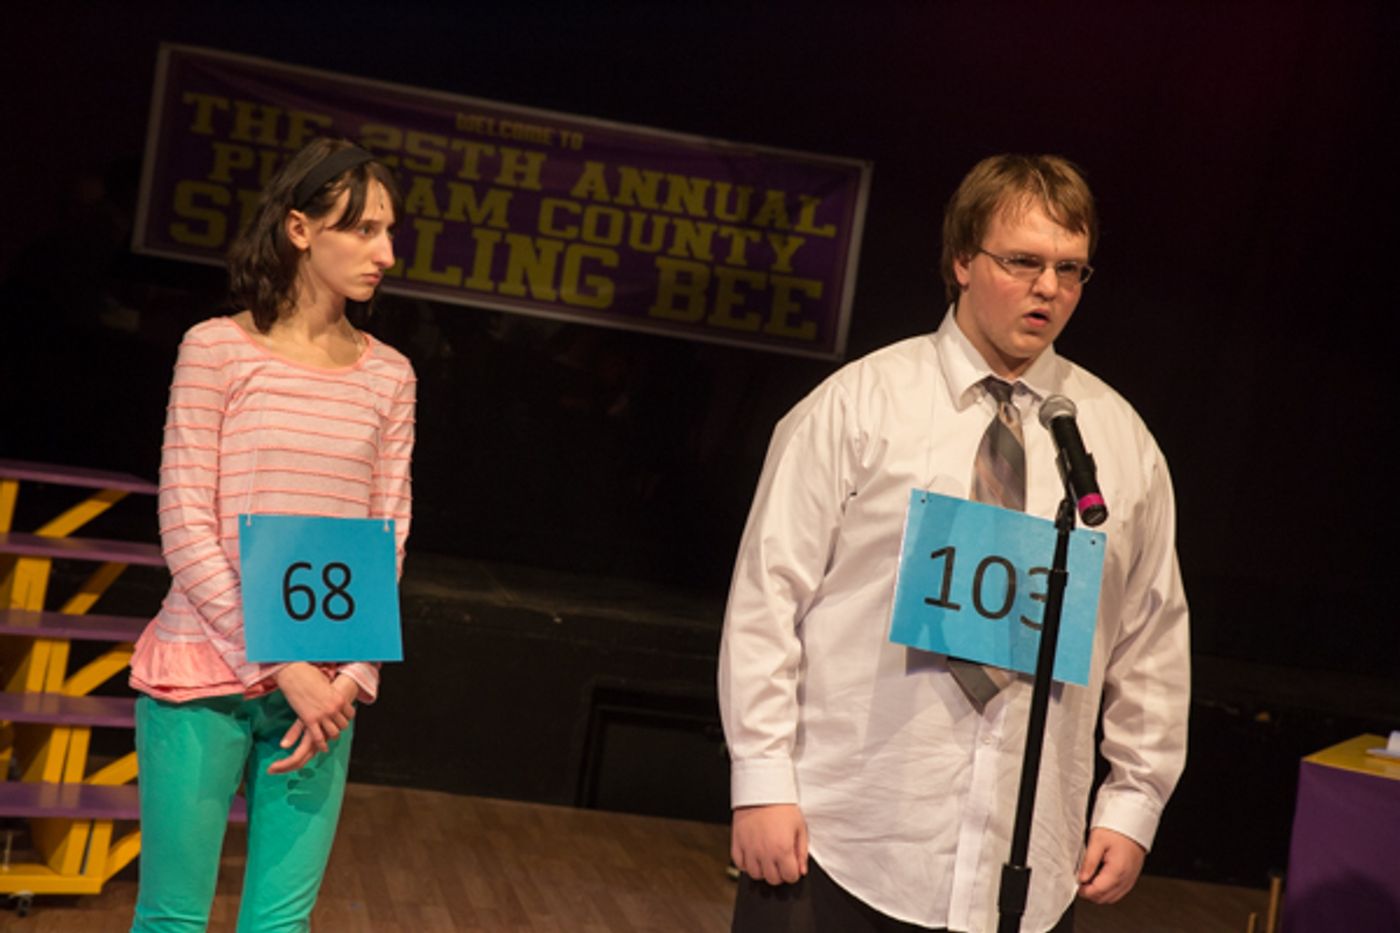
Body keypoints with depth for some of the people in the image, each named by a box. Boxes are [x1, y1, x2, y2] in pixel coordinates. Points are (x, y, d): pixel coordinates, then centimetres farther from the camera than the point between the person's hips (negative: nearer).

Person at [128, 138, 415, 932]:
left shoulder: (388, 375, 7)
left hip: (323, 687, 3)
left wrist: (351, 679, -6)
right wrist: (281, 667, -12)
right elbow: (186, 528, -8)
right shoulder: (218, 348, -4)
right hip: (206, 674, -3)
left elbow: (387, 539, 6)